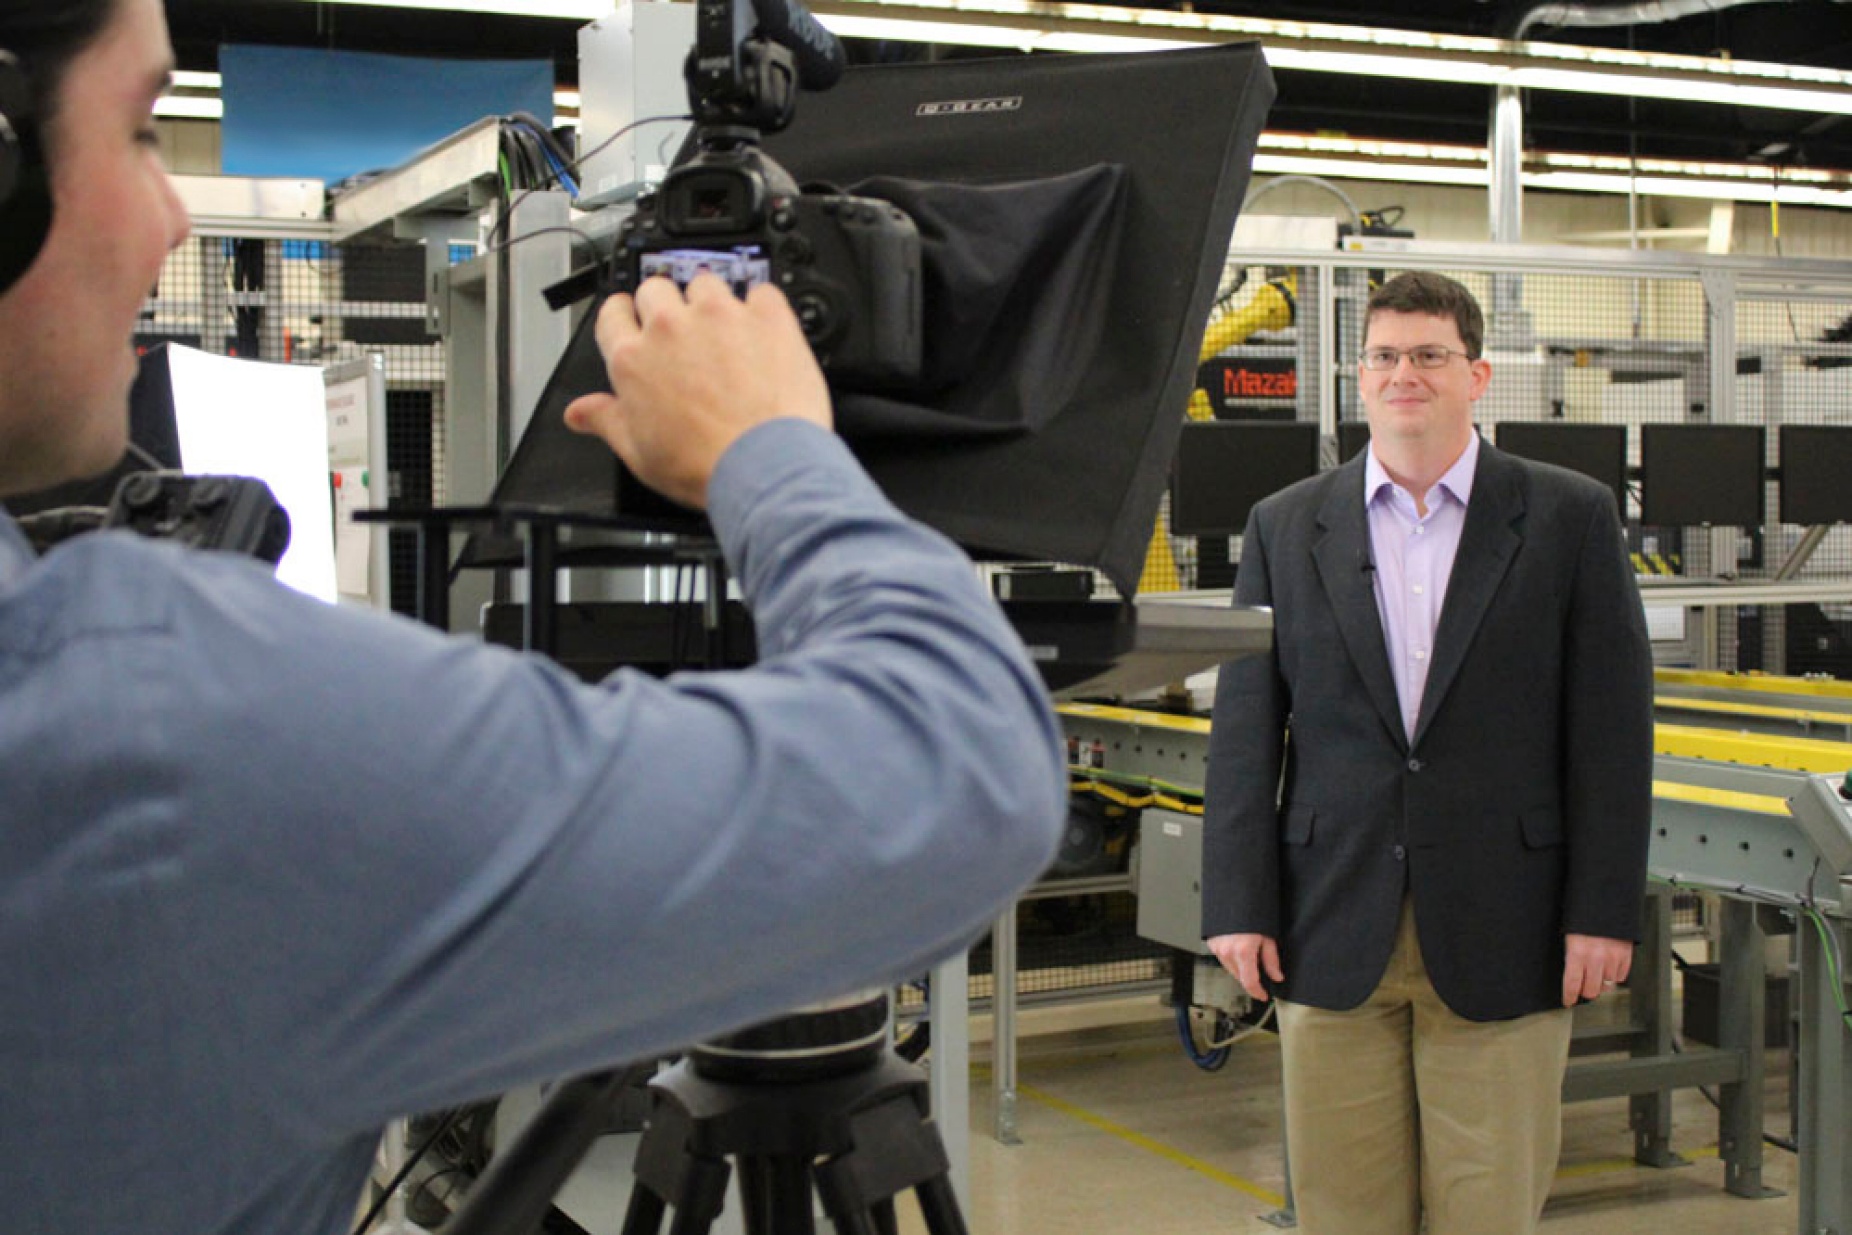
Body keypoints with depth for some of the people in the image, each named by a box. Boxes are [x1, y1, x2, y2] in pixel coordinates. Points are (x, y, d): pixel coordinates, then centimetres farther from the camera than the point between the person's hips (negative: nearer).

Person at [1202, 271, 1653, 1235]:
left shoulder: (1569, 519, 3)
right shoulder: (1285, 527, 8)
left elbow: (1614, 728, 1)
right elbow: (1244, 730, 6)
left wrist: (1604, 911, -4)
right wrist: (1238, 906, -1)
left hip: (1501, 934, -1)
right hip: (1334, 936, 2)